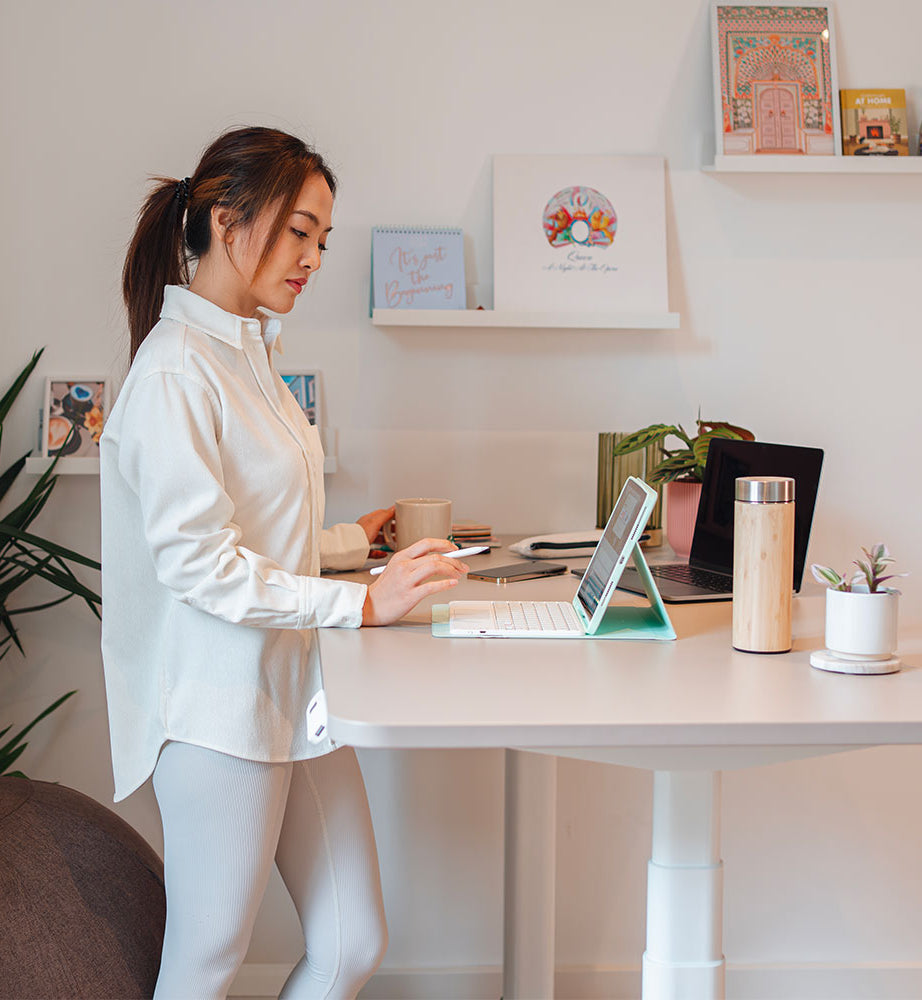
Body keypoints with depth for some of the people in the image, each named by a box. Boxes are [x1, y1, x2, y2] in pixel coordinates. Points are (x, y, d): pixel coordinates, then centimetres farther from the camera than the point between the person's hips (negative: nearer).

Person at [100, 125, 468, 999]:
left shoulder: (247, 353, 15)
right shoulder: (175, 370, -15)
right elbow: (196, 562, -21)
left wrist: (350, 541, 24)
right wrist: (360, 603, -22)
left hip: (291, 690, 9)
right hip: (220, 706, -9)